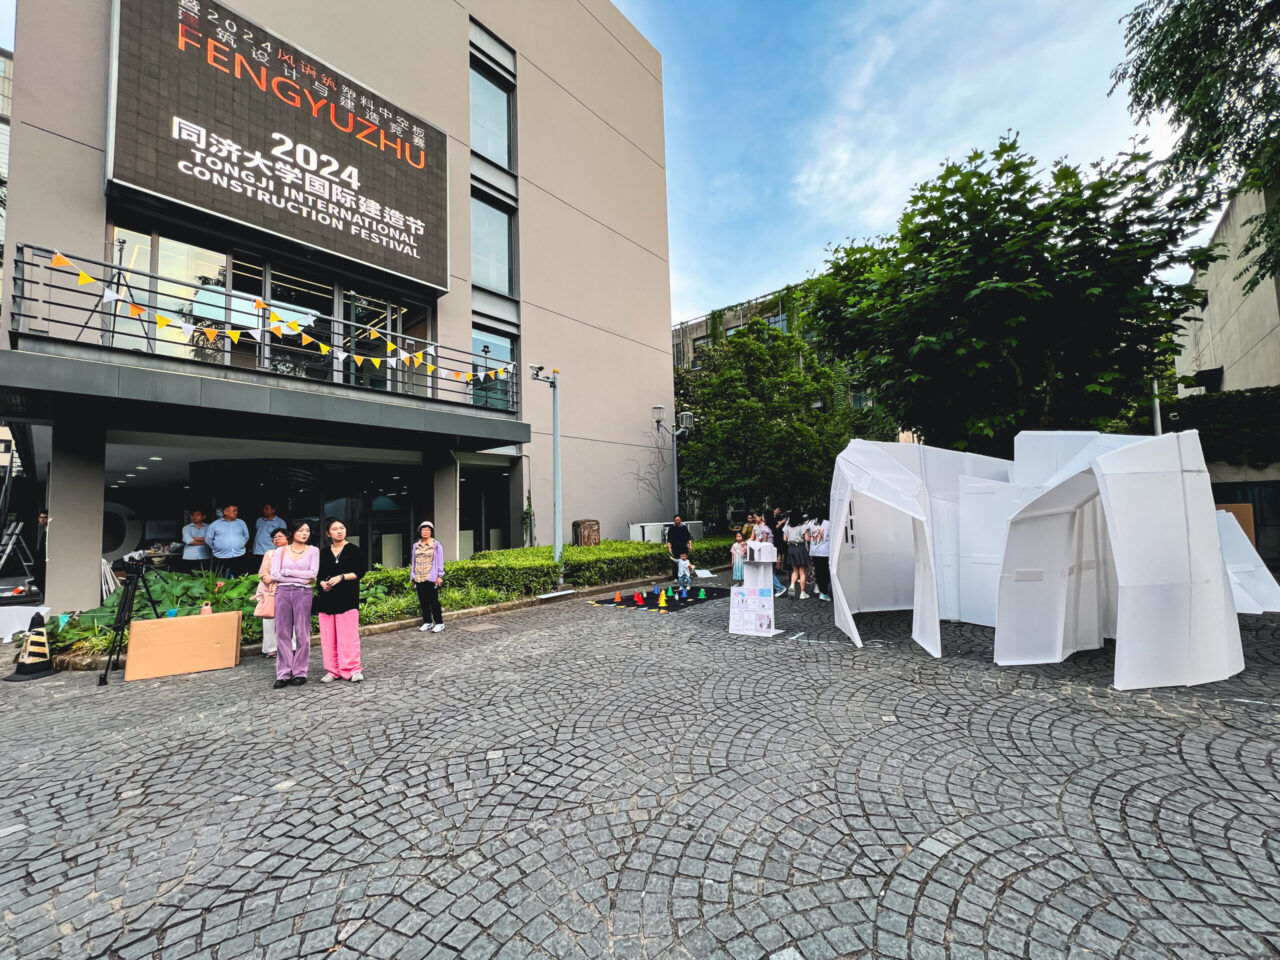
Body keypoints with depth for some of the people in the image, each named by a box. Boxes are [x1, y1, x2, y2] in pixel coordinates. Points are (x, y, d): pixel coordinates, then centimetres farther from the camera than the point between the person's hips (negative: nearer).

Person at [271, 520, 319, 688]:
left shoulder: (313, 551, 6)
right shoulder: (280, 552, 8)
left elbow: (313, 573, -5)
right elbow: (274, 574, -2)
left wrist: (287, 572, -6)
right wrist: (301, 578, -9)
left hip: (303, 593, -1)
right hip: (283, 592, 1)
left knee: (302, 633, 1)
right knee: (283, 633, 2)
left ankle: (300, 673, 9)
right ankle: (283, 674, 9)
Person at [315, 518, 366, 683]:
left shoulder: (353, 549, 2)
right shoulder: (323, 552, 14)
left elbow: (360, 572, -3)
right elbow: (318, 575, 16)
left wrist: (341, 577, -15)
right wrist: (322, 583, -5)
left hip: (347, 598, -4)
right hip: (327, 597, 4)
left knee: (348, 634, -6)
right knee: (328, 635, 4)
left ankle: (352, 669, 2)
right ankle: (332, 670, 14)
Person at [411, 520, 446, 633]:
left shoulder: (436, 544, -1)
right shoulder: (416, 545, 13)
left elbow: (440, 561, -3)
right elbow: (414, 561, 16)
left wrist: (439, 576, -9)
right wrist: (412, 576, 11)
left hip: (431, 577, -5)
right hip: (419, 578, 5)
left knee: (434, 601, -5)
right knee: (423, 601, 9)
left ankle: (439, 623, 2)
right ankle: (427, 622, 20)